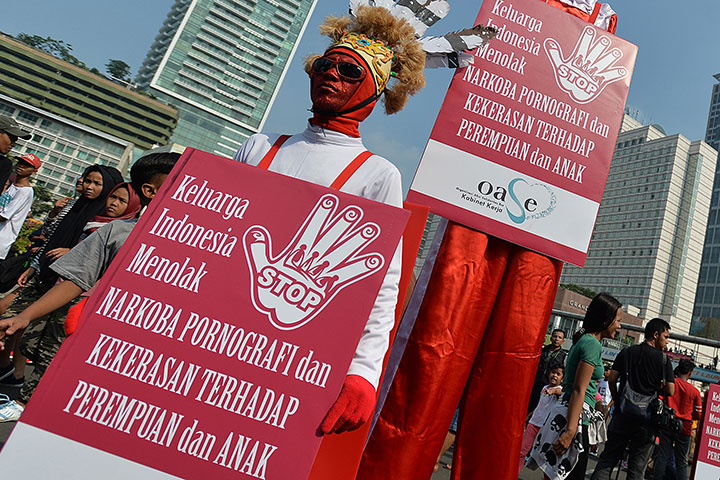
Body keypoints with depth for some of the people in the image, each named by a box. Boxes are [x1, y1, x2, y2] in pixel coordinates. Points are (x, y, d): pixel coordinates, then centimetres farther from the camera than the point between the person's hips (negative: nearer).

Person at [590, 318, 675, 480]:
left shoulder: (627, 352, 6)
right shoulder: (663, 358, -2)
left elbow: (612, 379, 2)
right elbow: (670, 391, -7)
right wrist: (656, 389, 14)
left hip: (623, 414, 2)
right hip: (646, 420, -2)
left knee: (607, 459, 7)